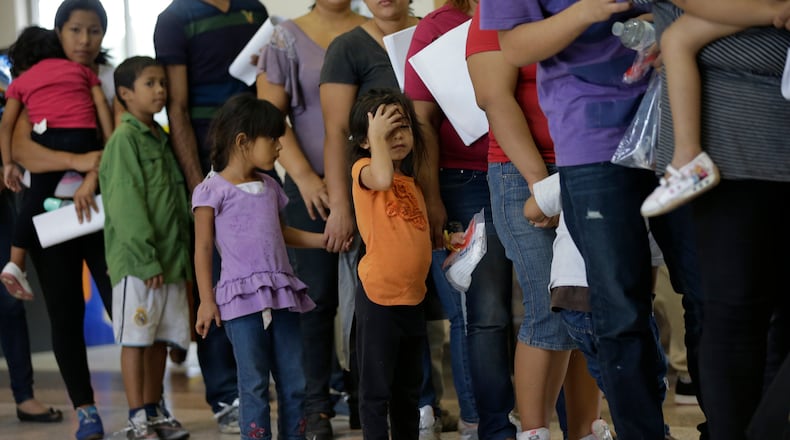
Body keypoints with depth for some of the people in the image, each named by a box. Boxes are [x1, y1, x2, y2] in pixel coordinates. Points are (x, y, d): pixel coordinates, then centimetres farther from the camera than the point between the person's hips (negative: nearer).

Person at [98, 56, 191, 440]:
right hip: (136, 262, -8)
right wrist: (146, 259, -19)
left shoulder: (160, 140, 17)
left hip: (171, 260, 8)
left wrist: (183, 257, 14)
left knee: (161, 339, 10)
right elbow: (126, 203, -15)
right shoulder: (124, 139, -8)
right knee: (136, 339, -3)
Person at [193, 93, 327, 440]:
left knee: (293, 382, 7)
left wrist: (324, 239, 20)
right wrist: (206, 300, -7)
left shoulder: (270, 187, 15)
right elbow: (203, 249, -3)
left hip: (281, 294, 6)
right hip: (241, 297, -6)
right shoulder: (213, 190, -4)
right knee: (254, 383, -4)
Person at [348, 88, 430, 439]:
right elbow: (383, 178, -33)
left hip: (413, 297, 7)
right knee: (376, 390, -2)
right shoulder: (363, 169, -8)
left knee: (408, 390, 17)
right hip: (379, 296, -7)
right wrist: (377, 136, -23)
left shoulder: (411, 183, 14)